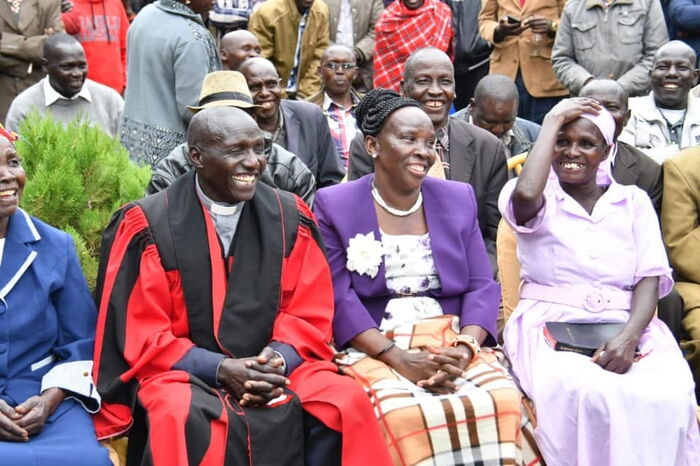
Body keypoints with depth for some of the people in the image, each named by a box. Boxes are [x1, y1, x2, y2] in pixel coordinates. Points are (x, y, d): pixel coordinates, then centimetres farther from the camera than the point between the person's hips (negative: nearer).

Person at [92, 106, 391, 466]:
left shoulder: (291, 217, 4)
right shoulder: (147, 225, -6)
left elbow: (309, 314, 6)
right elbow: (140, 334, -6)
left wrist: (277, 361, -16)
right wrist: (220, 369, -18)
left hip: (273, 368, 3)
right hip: (182, 372, -3)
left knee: (346, 402, -23)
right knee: (184, 418, -35)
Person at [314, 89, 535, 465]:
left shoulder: (459, 198, 14)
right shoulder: (334, 205, 4)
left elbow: (482, 287, 7)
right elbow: (337, 297, -5)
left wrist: (465, 347, -13)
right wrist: (397, 357, -18)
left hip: (453, 345, 3)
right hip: (374, 349, -3)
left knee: (503, 401, -26)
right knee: (402, 414, -33)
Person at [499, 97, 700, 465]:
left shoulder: (633, 201, 17)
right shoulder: (540, 198, 11)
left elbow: (650, 278, 7)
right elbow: (525, 195, -17)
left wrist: (628, 337, -14)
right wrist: (552, 122, -2)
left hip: (628, 326, 2)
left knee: (669, 397, -31)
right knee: (586, 395, -35)